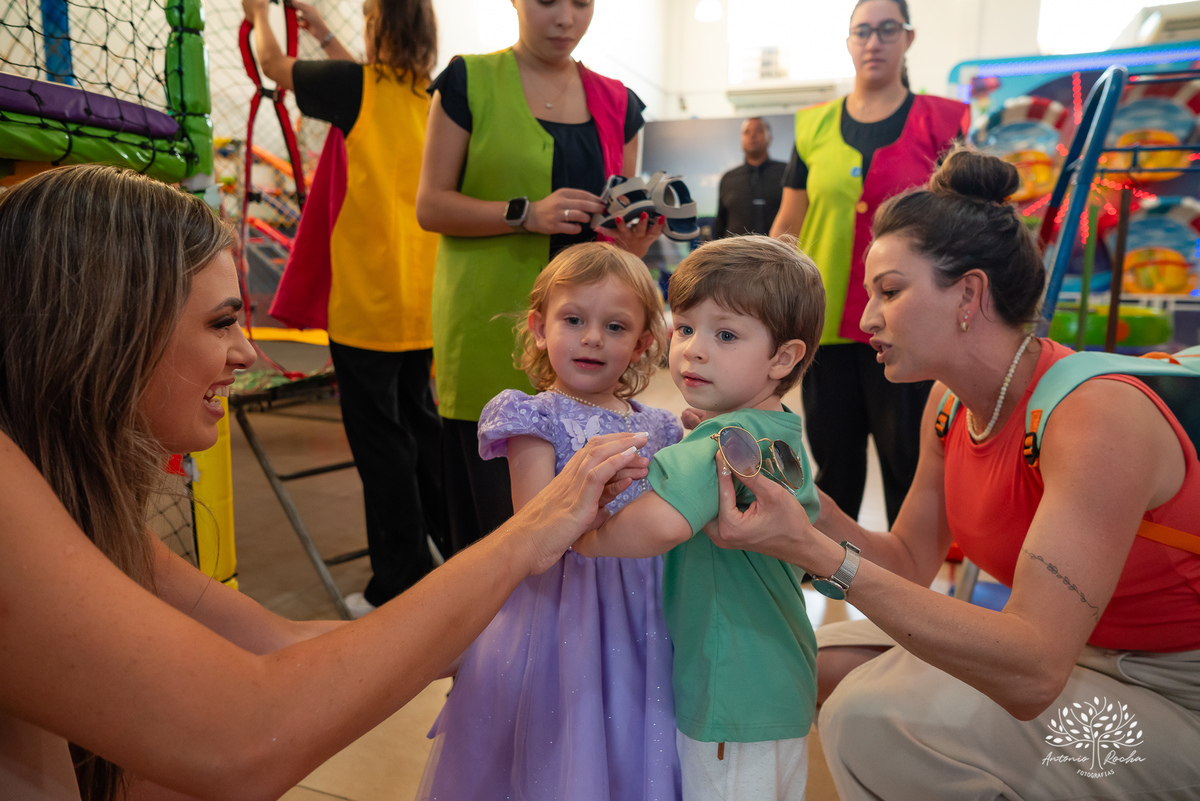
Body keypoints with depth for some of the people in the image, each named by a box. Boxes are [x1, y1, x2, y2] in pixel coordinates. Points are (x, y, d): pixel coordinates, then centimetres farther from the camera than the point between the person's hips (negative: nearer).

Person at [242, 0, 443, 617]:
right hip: (422, 298, 7)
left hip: (368, 299, -7)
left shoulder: (360, 86, -9)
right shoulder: (428, 96, 8)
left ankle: (400, 584, 9)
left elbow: (275, 67, 8)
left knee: (379, 439, 0)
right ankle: (441, 545, 32)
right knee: (419, 421, 18)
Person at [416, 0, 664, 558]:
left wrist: (635, 242, -6)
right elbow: (430, 206, -1)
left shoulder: (617, 104, 14)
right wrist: (526, 214, -16)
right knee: (495, 513, -1)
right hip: (490, 336, -3)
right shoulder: (469, 82, 4)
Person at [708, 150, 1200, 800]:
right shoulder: (949, 405, -4)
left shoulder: (1097, 415, -28)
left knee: (875, 720, -24)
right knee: (830, 657, 1)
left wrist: (815, 552, -40)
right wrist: (793, 494, -15)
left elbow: (1033, 673, -35)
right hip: (1067, 652, 7)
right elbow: (910, 564, 0)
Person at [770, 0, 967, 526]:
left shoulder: (937, 121, 3)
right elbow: (788, 224, 11)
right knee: (832, 454, 12)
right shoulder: (815, 126, 9)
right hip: (826, 321, 2)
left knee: (906, 457, 4)